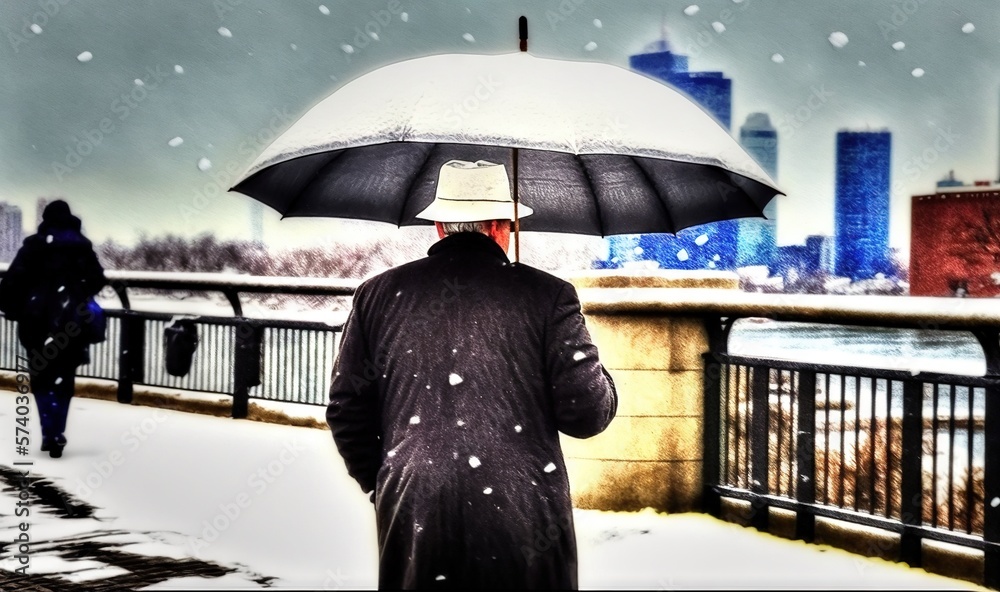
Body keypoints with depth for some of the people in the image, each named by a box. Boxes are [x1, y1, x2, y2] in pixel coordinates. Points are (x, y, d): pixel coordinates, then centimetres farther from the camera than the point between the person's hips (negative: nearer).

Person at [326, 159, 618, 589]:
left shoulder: (378, 294, 5)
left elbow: (346, 409, 8)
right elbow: (587, 415, -6)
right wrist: (601, 381, 15)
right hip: (523, 519, -2)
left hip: (412, 519, 2)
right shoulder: (548, 295, -3)